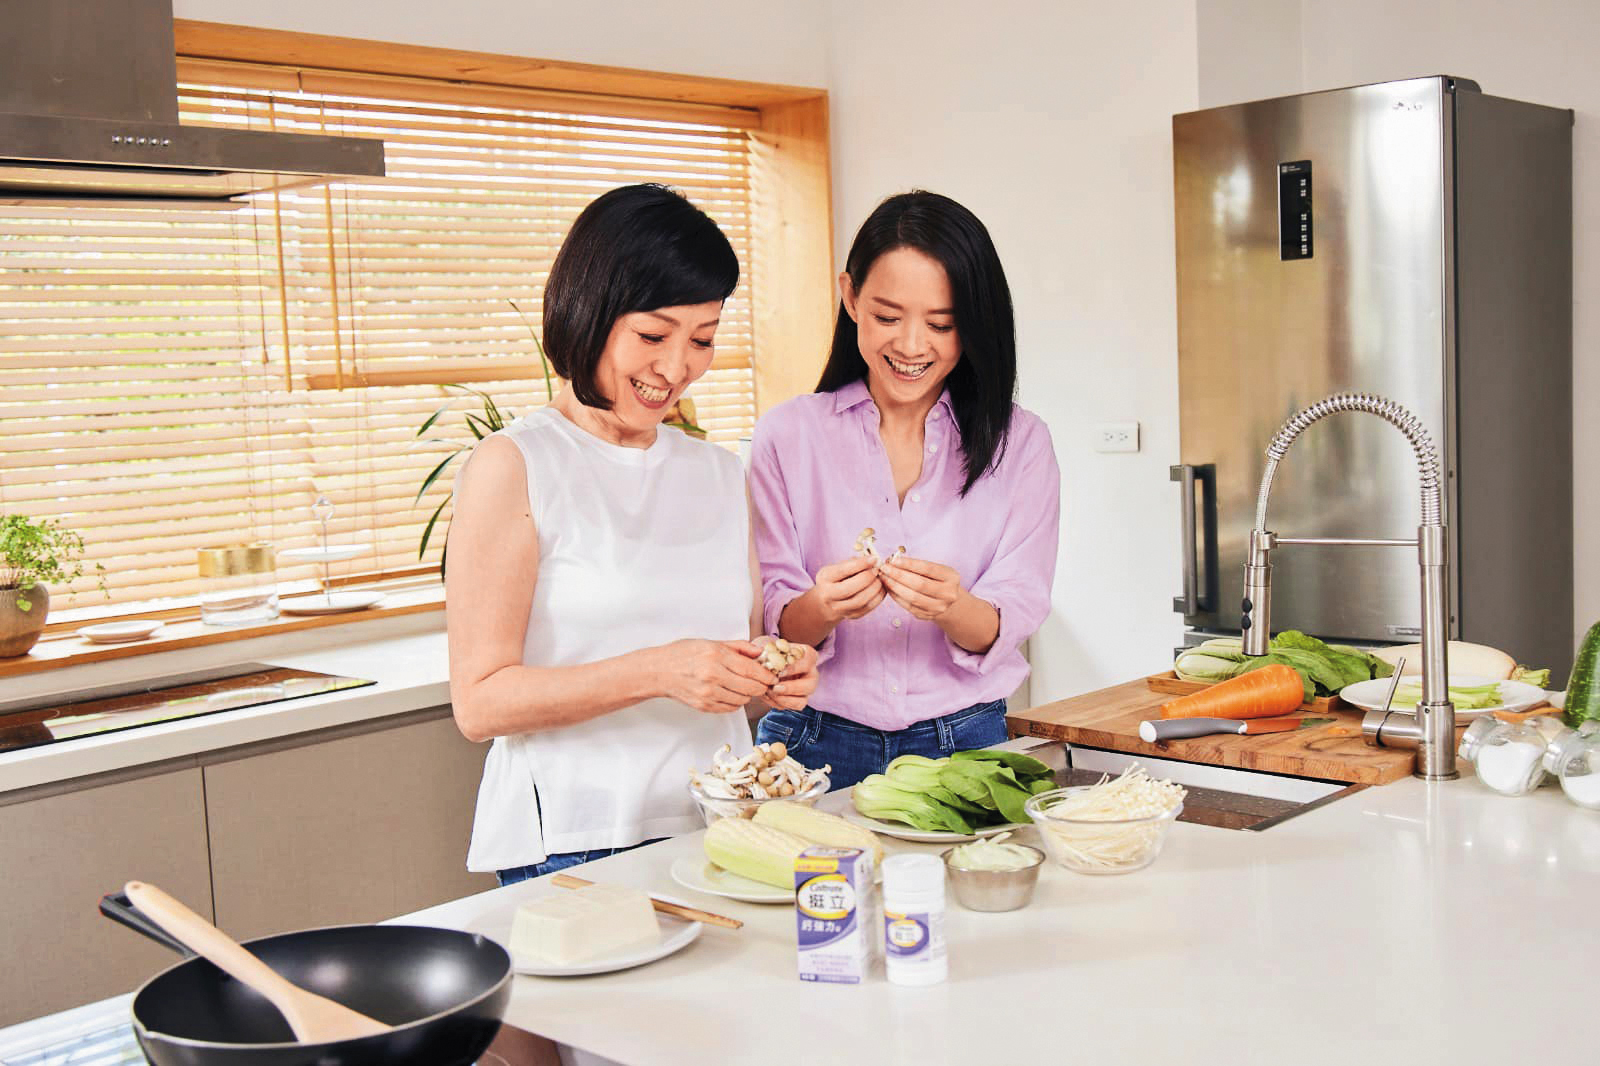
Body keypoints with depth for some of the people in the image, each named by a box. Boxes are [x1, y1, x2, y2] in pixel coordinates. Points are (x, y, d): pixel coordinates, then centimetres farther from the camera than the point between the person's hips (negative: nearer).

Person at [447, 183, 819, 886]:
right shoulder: (512, 467, -4)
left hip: (720, 827, 5)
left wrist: (775, 676, 0)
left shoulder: (719, 474, 14)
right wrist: (657, 673, -18)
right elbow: (480, 701, -8)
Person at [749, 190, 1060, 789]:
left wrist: (952, 609, -23)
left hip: (964, 745, 0)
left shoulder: (1019, 443, 5)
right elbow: (773, 624, 0)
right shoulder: (787, 436, 3)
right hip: (817, 747, 0)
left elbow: (1008, 630, -1)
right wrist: (820, 609, -22)